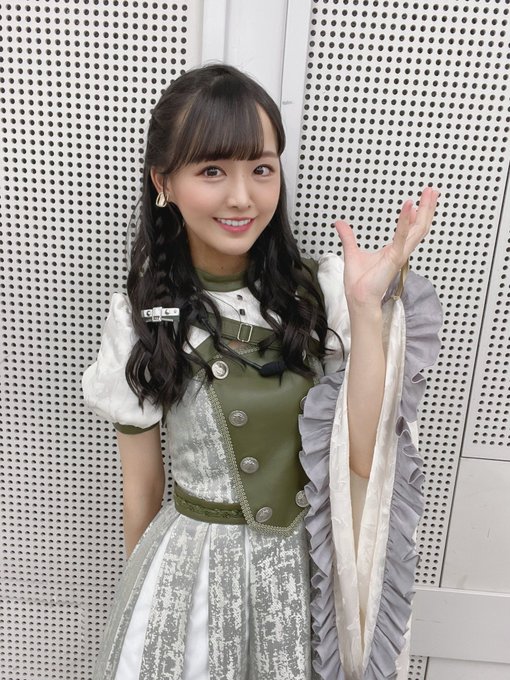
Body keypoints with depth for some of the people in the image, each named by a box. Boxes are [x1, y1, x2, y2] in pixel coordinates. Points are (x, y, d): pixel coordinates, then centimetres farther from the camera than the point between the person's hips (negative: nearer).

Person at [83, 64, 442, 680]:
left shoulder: (320, 292, -10)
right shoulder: (141, 317, -11)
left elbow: (366, 455, -16)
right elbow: (140, 487, -2)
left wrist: (368, 307, -24)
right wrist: (146, 587, 10)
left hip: (308, 566, 1)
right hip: (192, 570, -1)